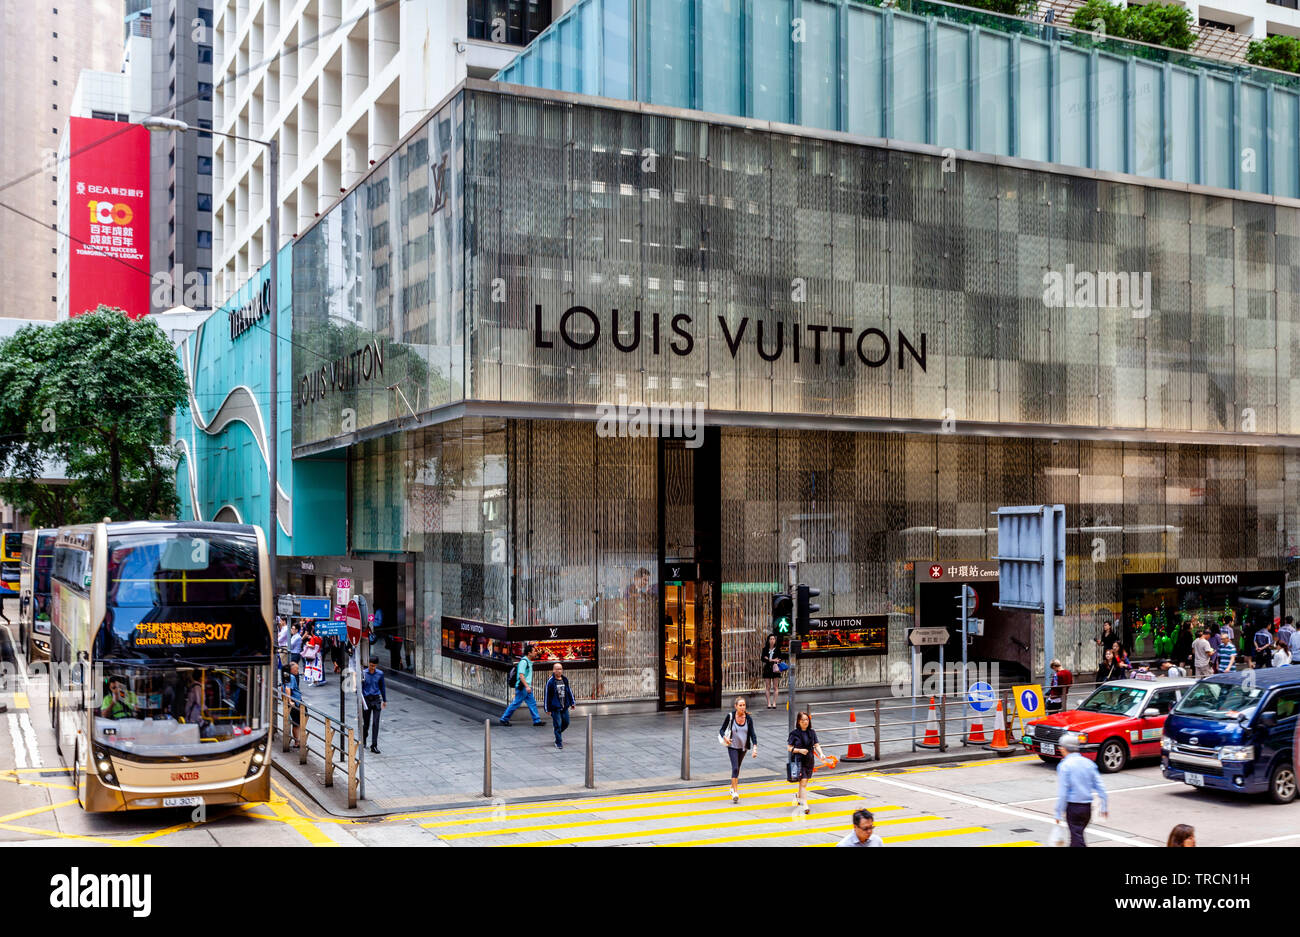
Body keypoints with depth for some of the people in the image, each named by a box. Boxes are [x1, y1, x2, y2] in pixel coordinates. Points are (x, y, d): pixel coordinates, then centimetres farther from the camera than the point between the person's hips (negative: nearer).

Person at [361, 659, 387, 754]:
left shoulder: (380, 674, 1)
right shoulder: (363, 674, -6)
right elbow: (360, 688, 0)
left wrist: (384, 700, 15)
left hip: (376, 700, 1)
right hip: (366, 700, -1)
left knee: (376, 723, -6)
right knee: (366, 723, 9)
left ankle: (374, 746, -4)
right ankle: (363, 742, 36)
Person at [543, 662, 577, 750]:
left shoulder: (565, 680, 5)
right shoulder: (550, 681, -11)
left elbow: (569, 691, 16)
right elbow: (546, 695, -8)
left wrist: (572, 702, 15)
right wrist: (547, 709, -8)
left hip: (564, 707, 5)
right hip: (555, 708, -5)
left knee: (566, 723, 12)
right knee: (558, 725, -4)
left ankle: (559, 733, 41)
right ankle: (558, 743, 6)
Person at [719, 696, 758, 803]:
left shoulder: (748, 718, -9)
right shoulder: (730, 716, -14)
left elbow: (752, 733, -13)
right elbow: (722, 730, -6)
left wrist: (755, 746, -26)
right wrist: (724, 737, -27)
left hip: (743, 747, 3)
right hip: (732, 747, -3)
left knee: (737, 768, 17)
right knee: (735, 768, -16)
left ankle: (732, 787, 38)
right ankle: (735, 792, -18)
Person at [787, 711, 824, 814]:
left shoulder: (812, 732, 4)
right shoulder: (794, 733, -8)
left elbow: (816, 745, 7)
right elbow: (789, 748, -5)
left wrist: (821, 754, -11)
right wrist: (799, 750, -20)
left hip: (809, 761, 4)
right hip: (798, 760, -4)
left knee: (804, 781, 17)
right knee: (803, 782, -13)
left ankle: (798, 796, 45)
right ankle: (805, 805, -13)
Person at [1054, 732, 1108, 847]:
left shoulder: (1064, 765, -12)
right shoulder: (1089, 763, 5)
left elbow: (1062, 793, -15)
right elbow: (1100, 787, 5)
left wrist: (1059, 813, -10)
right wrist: (1103, 807, 11)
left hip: (1073, 807, -6)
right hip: (1087, 807, 6)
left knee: (1078, 838, -4)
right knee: (1077, 835, 21)